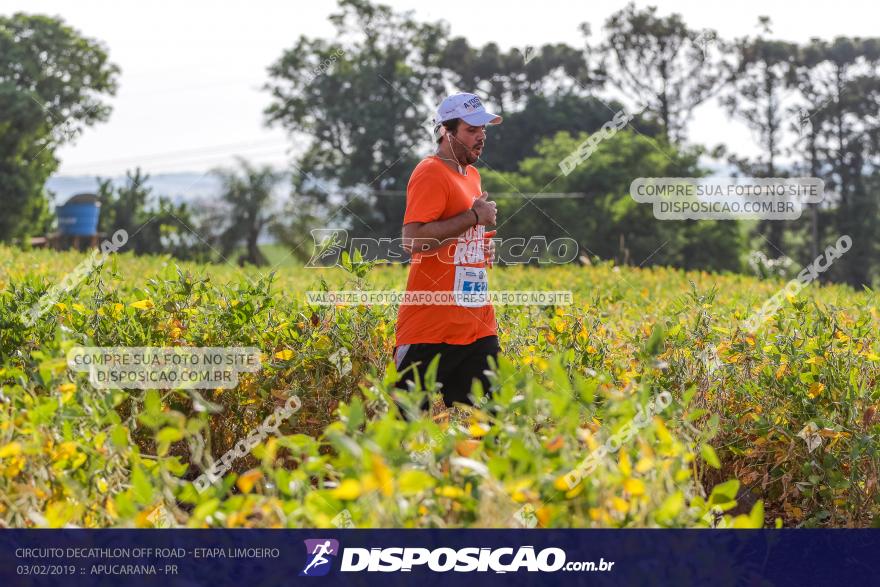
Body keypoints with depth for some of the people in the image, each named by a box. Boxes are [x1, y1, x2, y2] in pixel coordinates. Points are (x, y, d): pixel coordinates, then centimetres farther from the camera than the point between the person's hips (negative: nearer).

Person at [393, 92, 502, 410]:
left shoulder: (472, 175, 17)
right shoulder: (431, 174, -11)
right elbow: (413, 240, -23)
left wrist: (484, 246, 12)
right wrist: (474, 216, -18)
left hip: (477, 322, 9)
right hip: (431, 326, -9)